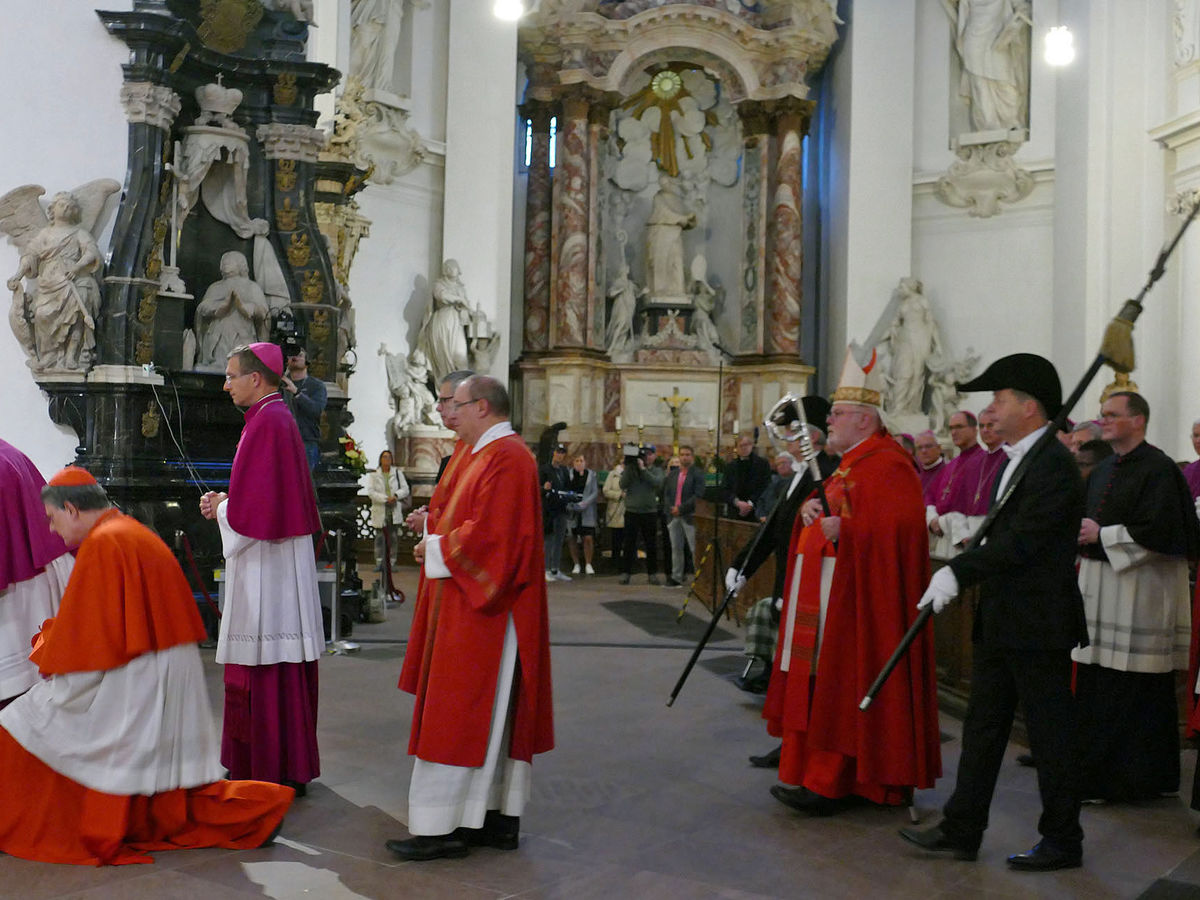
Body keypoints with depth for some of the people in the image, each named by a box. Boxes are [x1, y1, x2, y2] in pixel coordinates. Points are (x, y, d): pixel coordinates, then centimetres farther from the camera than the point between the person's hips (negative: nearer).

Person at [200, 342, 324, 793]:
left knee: (265, 669, -4)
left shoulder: (265, 423, -15)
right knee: (283, 667, 13)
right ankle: (289, 768, 22)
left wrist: (220, 508, -3)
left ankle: (273, 774, 3)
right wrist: (226, 501, 10)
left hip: (264, 563, -10)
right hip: (279, 557, 10)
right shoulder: (279, 417, 15)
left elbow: (253, 506, -20)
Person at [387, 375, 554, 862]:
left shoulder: (505, 458, -17)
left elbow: (490, 536, -24)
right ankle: (499, 819, 20)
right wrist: (437, 526, 6)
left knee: (460, 716, -5)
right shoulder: (491, 453, 16)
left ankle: (443, 828, 3)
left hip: (481, 612, -11)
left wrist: (436, 548, -11)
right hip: (476, 606, 11)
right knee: (491, 715, 13)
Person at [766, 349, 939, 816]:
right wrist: (812, 506, 3)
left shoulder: (887, 466, -14)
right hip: (826, 593, 10)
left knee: (842, 685, -7)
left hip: (856, 598, -10)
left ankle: (831, 784, -2)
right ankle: (816, 774, 19)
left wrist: (843, 529, -25)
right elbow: (832, 512, 25)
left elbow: (899, 527, -24)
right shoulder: (851, 463, 18)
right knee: (819, 681, 11)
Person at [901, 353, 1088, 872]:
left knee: (1050, 733, 4)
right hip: (999, 621, 10)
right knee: (982, 726, 13)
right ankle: (962, 830, 22)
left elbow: (1021, 540, -25)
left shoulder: (1054, 464, -17)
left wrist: (958, 572, -27)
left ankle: (1063, 840, 19)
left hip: (1038, 626, -10)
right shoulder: (1014, 460, 14)